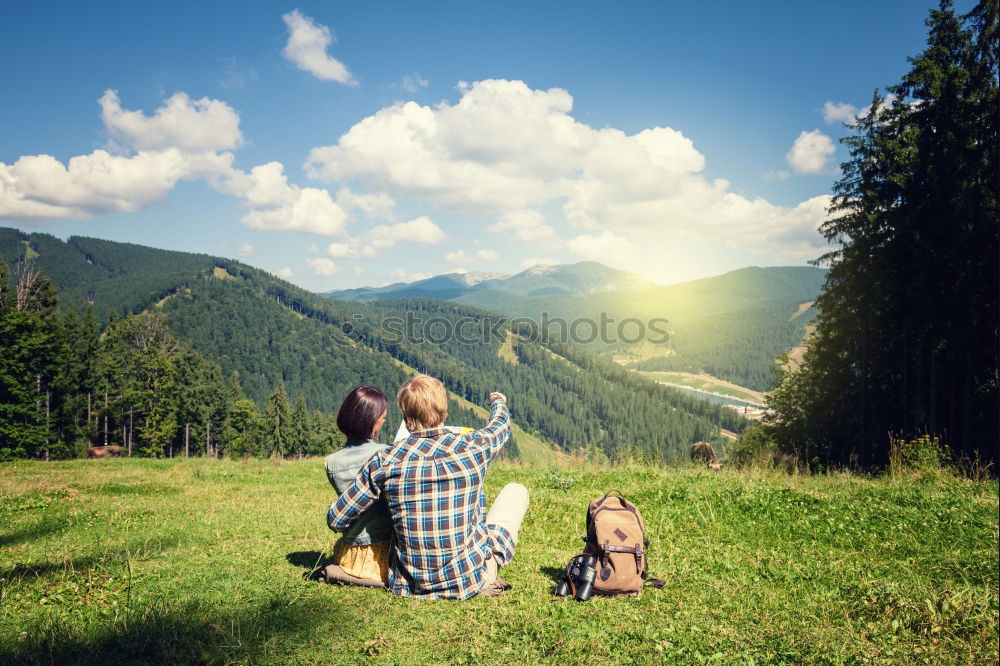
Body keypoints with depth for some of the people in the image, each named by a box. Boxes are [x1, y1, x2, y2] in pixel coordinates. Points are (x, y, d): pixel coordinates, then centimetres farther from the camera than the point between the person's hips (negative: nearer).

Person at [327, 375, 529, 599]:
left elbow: (335, 520, -4)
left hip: (409, 585, 3)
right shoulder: (472, 448, -13)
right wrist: (498, 401, 36)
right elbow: (501, 425, 12)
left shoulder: (384, 462, -12)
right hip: (470, 581, -2)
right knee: (516, 490, 16)